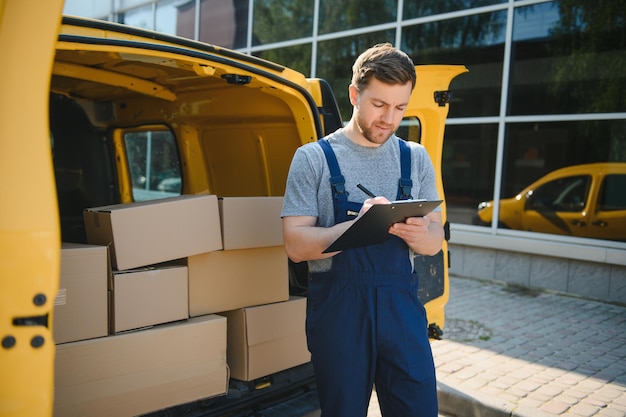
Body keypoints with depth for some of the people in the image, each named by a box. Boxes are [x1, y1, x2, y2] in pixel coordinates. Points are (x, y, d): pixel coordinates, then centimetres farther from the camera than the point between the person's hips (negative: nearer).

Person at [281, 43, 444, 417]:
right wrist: (359, 225, -23)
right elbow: (296, 245, -8)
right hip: (338, 307, -2)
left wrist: (416, 230, -17)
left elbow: (435, 242, 7)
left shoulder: (416, 158, 9)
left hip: (402, 305, 3)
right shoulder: (314, 157, -1)